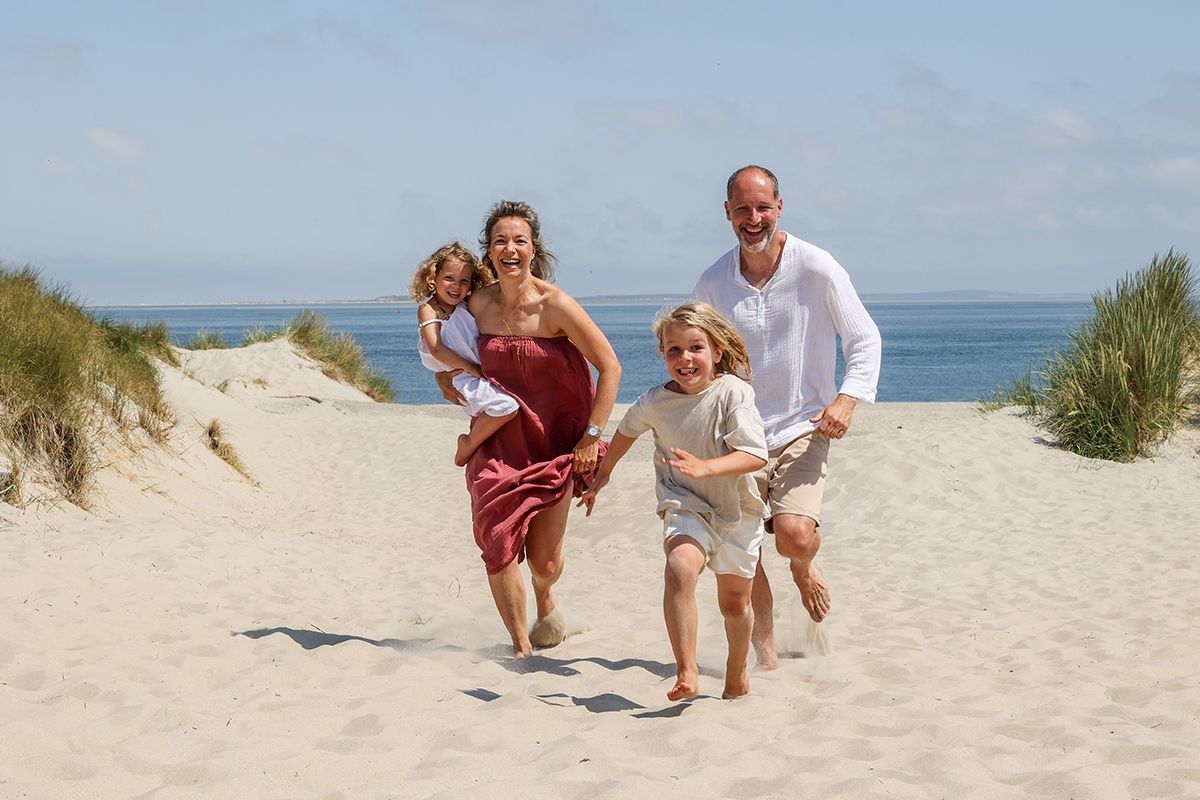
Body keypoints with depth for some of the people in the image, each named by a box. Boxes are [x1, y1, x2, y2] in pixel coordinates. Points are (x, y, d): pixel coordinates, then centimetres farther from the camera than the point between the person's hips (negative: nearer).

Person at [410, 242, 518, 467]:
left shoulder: (466, 307, 14)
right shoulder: (428, 309, -5)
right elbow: (436, 349, -17)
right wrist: (473, 369, -18)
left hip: (481, 371, 8)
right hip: (462, 378, -8)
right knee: (506, 405, -26)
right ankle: (467, 445, -7)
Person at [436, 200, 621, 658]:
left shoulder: (556, 306, -15)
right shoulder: (478, 304, -2)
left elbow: (610, 367, -11)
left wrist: (593, 436, -12)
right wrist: (445, 375, 4)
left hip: (554, 441, -3)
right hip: (498, 443, 3)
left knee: (545, 562, 1)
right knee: (497, 545, -11)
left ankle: (545, 598, 39)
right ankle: (521, 646, 8)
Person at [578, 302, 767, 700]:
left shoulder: (734, 392, -18)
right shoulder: (654, 402, -9)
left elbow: (755, 456, -27)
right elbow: (627, 430, 15)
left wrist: (704, 467, -42)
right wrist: (603, 474, 26)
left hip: (737, 512, 0)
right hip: (686, 507, 0)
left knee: (735, 604, 15)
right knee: (679, 568, -31)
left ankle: (737, 673, 43)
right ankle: (686, 672, -32)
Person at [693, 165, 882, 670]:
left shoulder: (817, 269, -7)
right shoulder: (712, 284, 2)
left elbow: (865, 339, 0)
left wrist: (847, 399, -15)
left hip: (801, 429, -3)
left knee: (794, 534, -21)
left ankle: (804, 569, 17)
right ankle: (764, 652, 19)